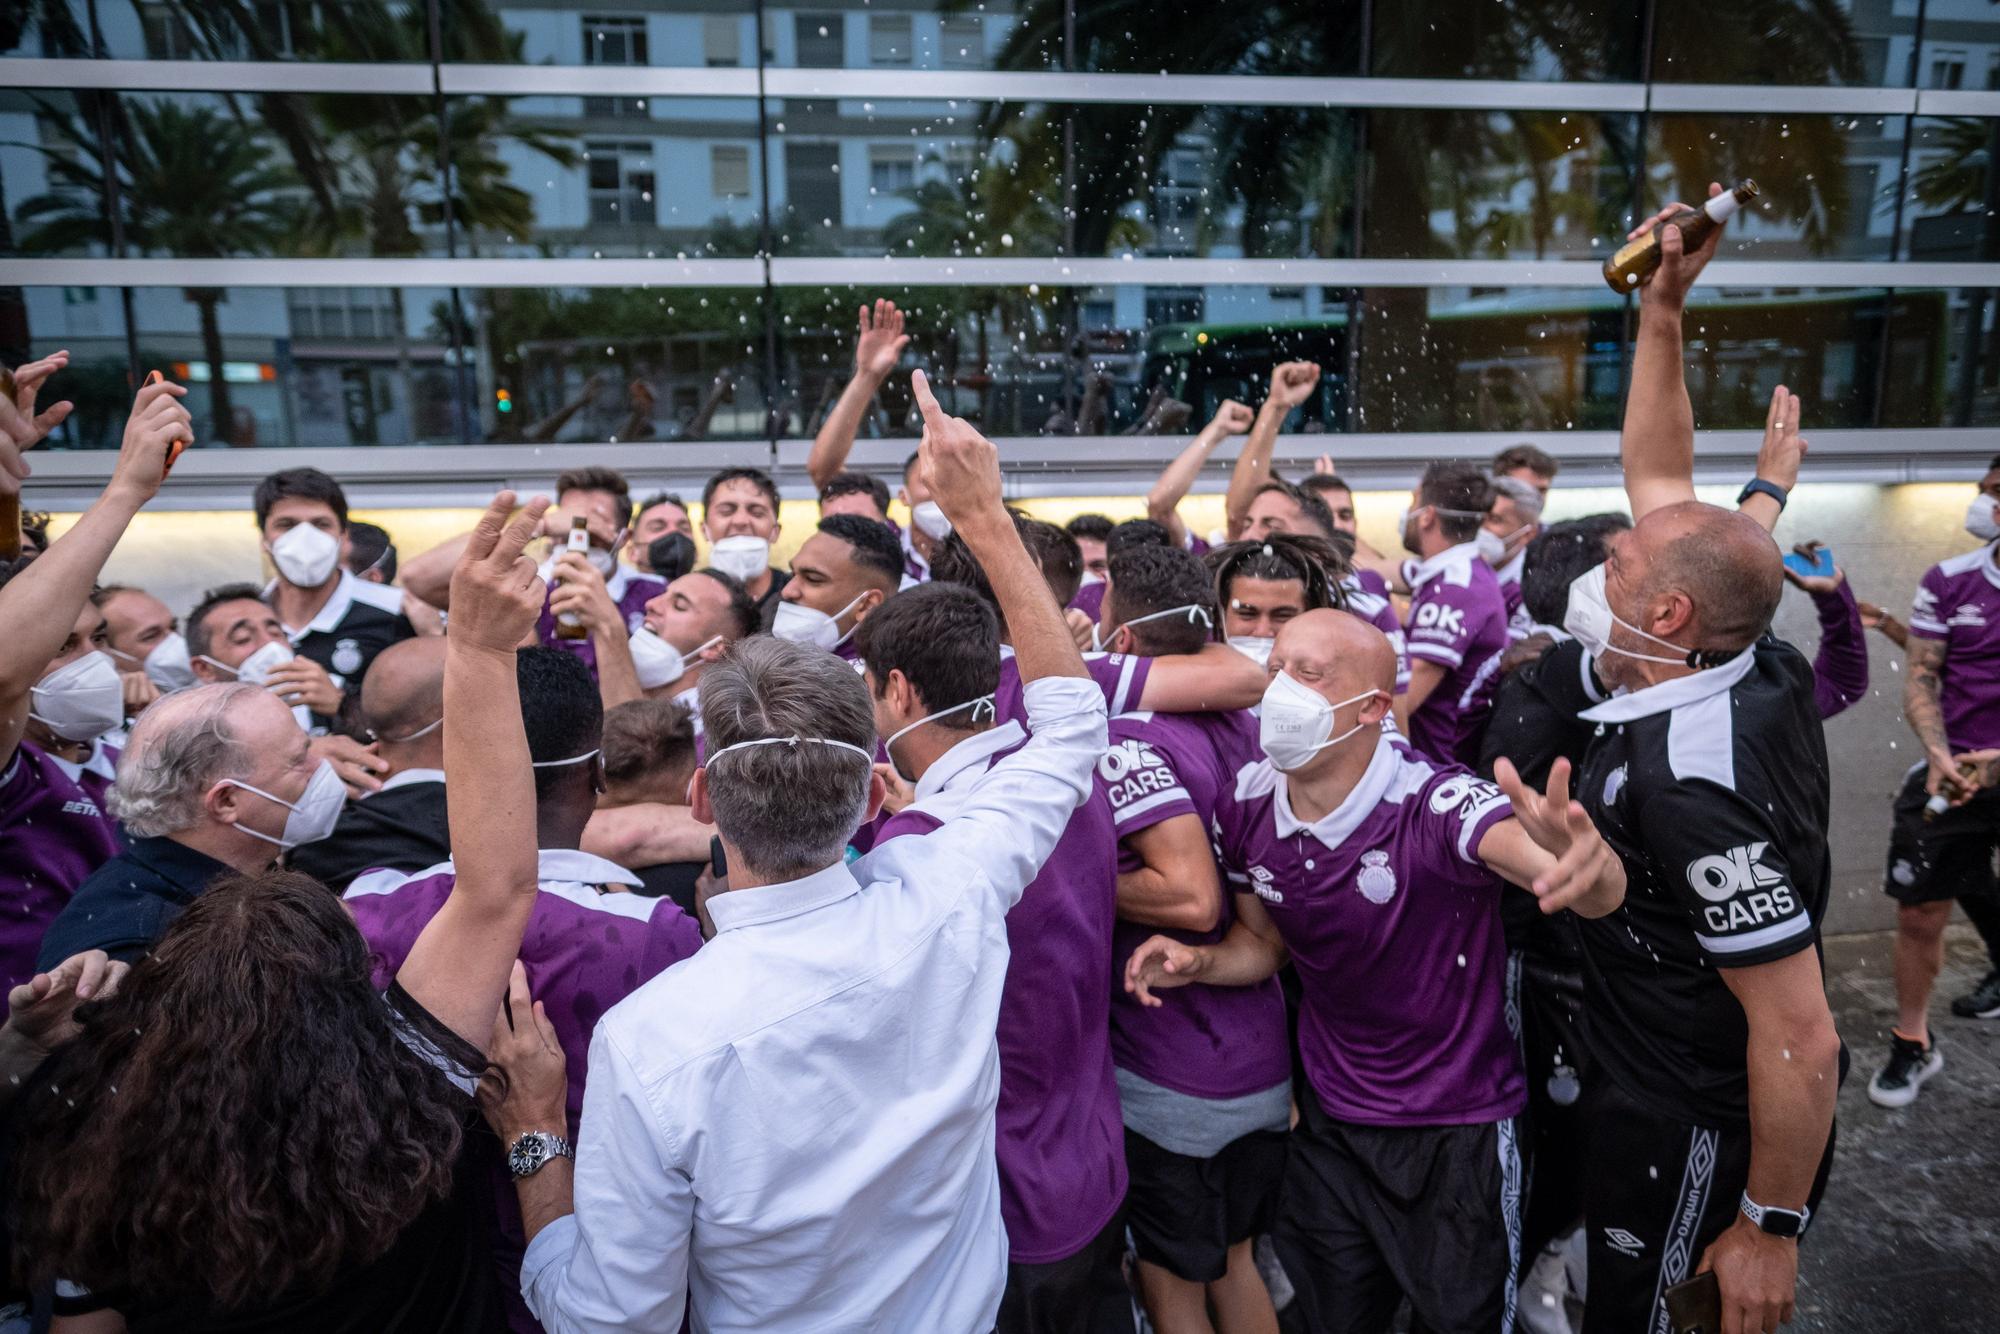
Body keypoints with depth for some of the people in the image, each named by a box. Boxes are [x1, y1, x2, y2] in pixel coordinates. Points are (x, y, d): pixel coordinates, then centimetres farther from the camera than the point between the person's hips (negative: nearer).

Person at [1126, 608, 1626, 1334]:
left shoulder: (1436, 804, -28)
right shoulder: (1244, 805, -12)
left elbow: (1600, 888, -44)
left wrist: (1586, 863, -67)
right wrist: (1199, 961, -15)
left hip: (1455, 1130, -4)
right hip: (1327, 1123, 4)